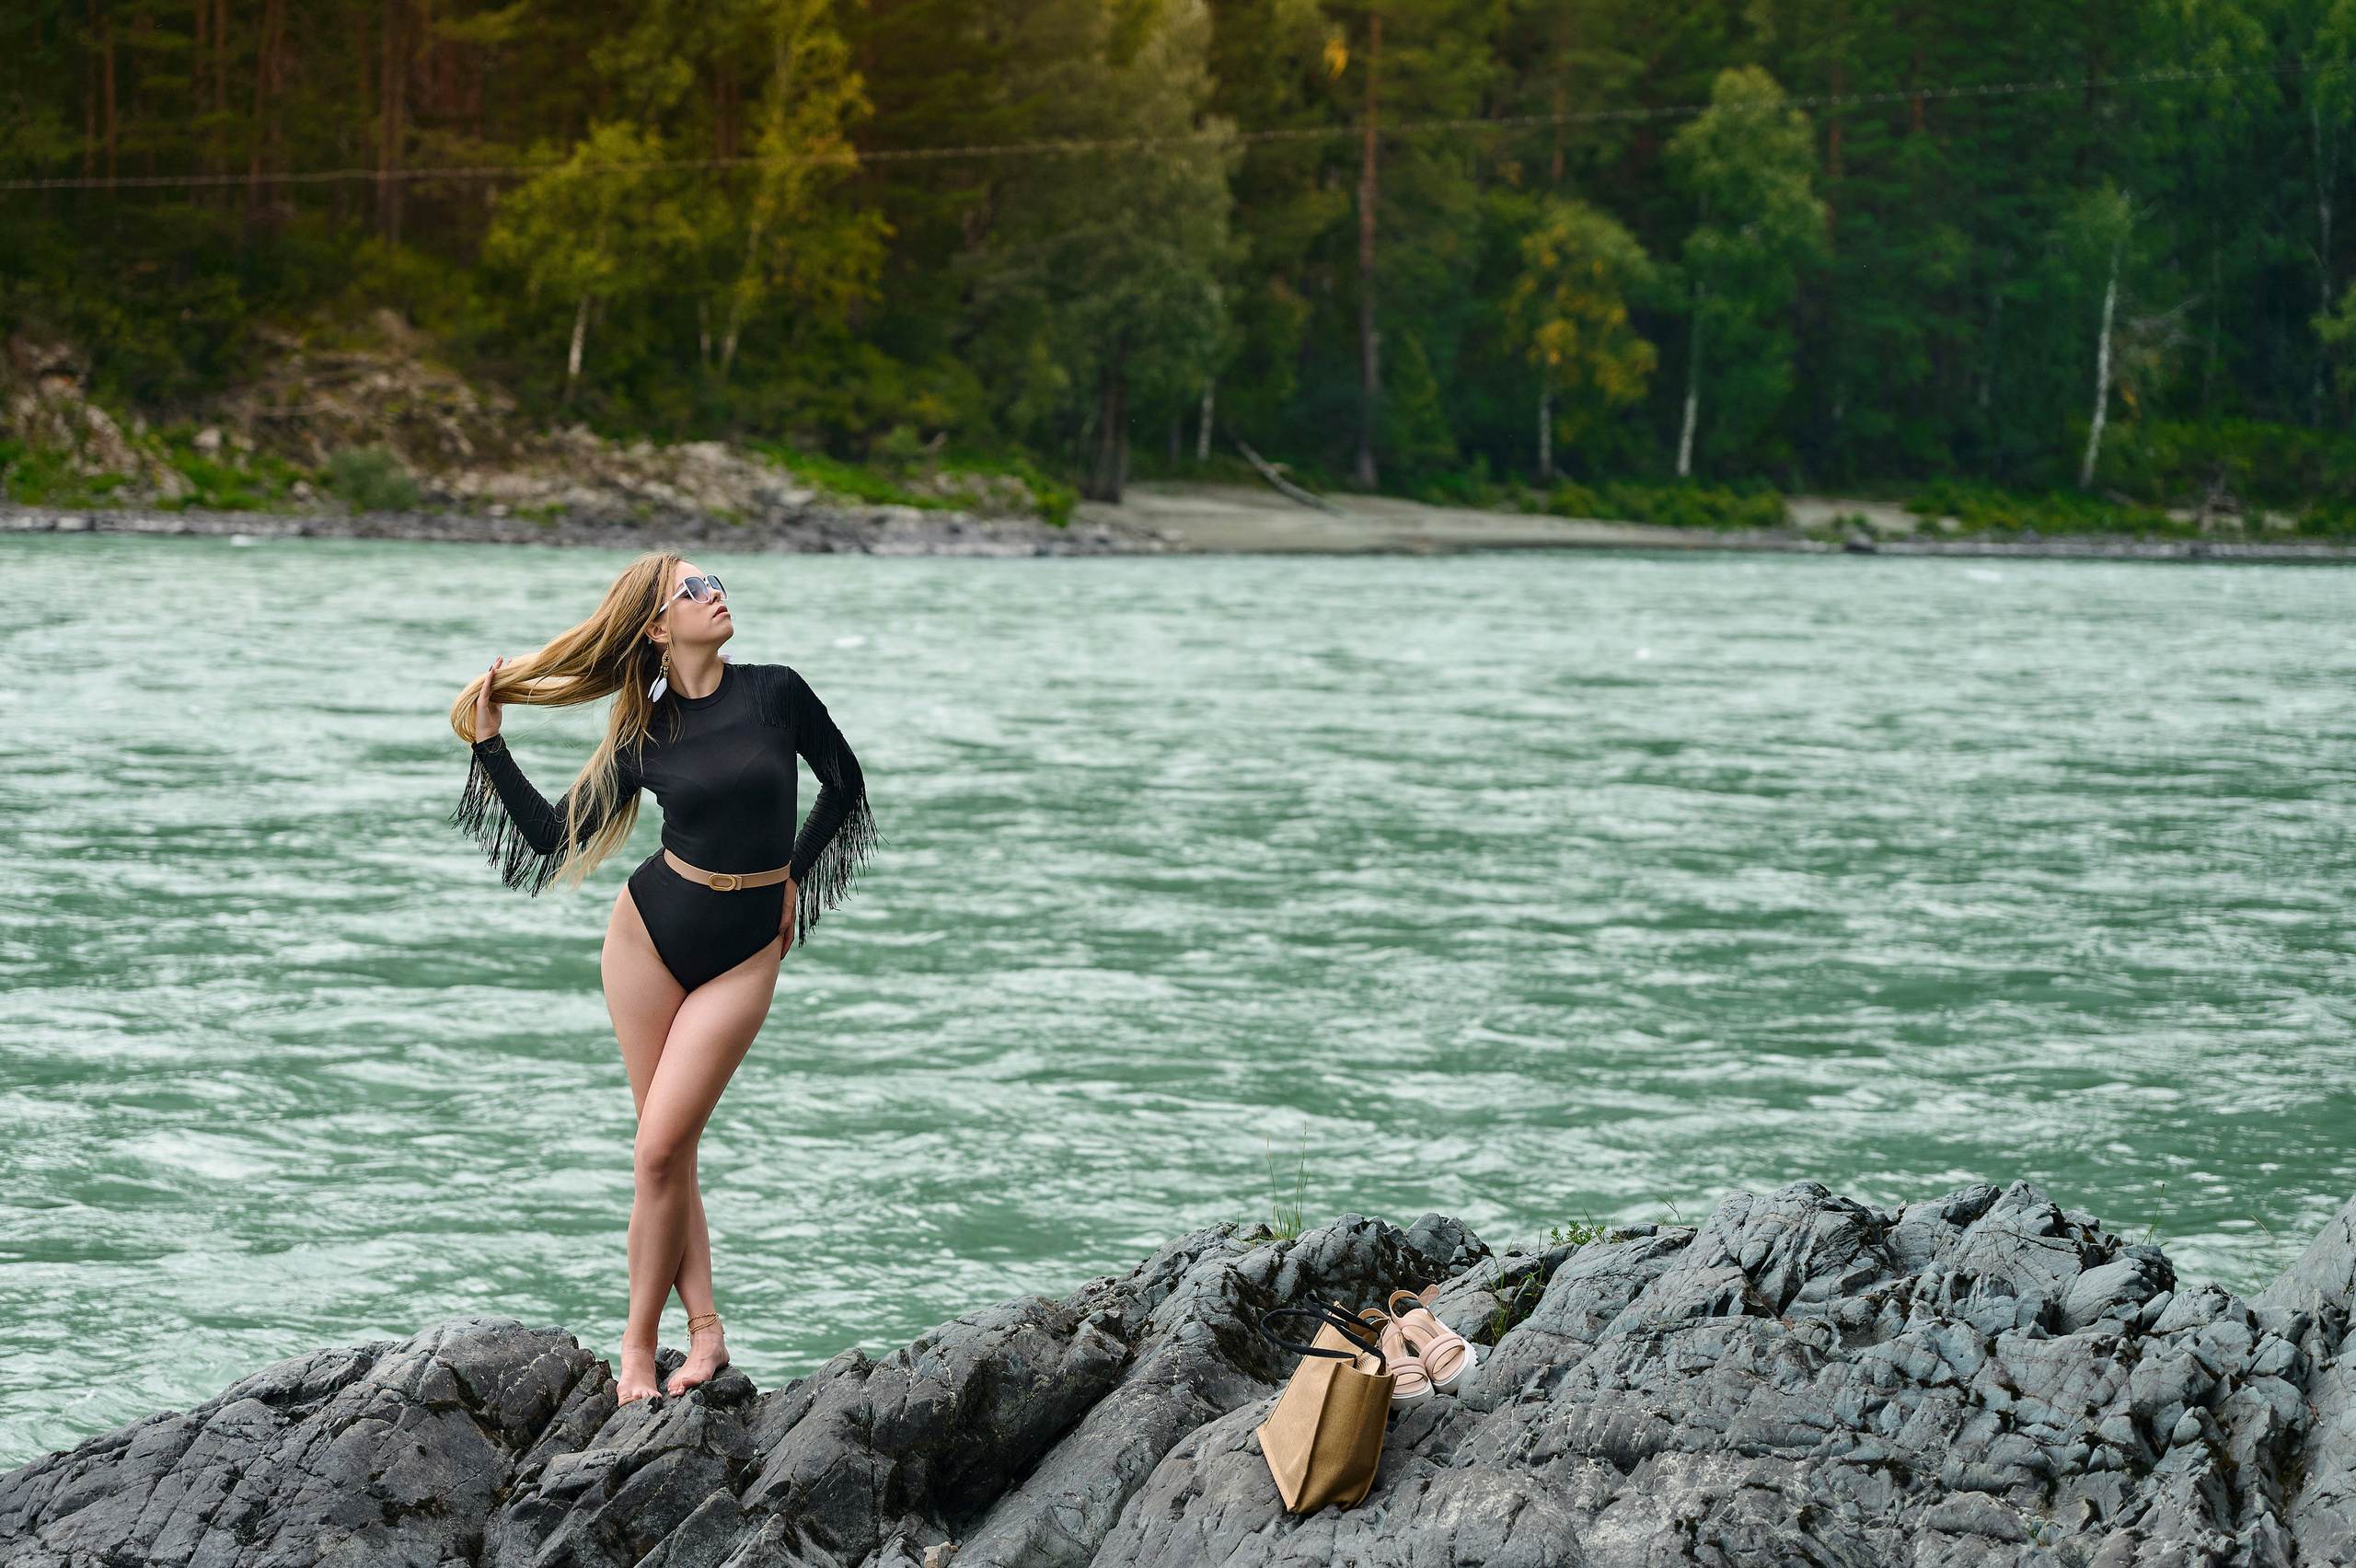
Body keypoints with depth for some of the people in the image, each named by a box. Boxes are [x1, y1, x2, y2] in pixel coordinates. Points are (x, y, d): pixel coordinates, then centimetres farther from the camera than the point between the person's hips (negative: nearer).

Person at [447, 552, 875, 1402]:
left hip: (745, 950, -2)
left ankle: (638, 1348, 0)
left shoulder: (776, 693, -4)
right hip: (650, 932, 2)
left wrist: (791, 877, 9)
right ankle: (704, 1332, 8)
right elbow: (554, 834, 7)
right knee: (666, 1150, 1)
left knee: (660, 1150, -8)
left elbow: (843, 783, 10)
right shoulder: (643, 738, 1)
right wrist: (488, 740, 4)